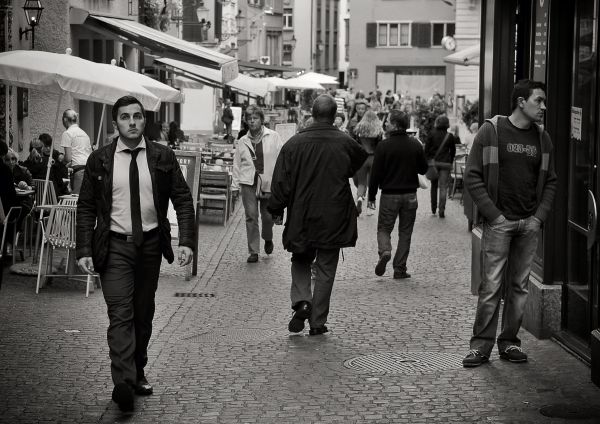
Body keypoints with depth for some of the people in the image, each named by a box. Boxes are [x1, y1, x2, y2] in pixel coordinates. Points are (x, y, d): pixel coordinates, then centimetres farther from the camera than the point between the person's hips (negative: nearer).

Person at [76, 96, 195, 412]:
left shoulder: (163, 157, 1)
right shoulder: (99, 160, -1)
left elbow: (183, 201, 2)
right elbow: (86, 208, 2)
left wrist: (186, 241, -9)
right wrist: (84, 250, -7)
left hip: (150, 243, 2)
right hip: (114, 246, -2)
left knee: (143, 314, 11)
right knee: (120, 314, -13)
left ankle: (138, 373, 26)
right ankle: (123, 383, -21)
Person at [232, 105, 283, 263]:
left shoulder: (273, 137, 3)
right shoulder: (243, 141, 10)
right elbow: (237, 164, 13)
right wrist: (235, 184, 7)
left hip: (268, 183, -1)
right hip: (248, 183, 1)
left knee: (267, 216, 5)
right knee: (251, 217, -3)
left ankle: (267, 239, 36)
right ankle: (253, 251, 3)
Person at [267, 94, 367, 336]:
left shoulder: (294, 143, -7)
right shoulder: (345, 143, -7)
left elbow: (281, 182, -4)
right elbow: (364, 163, 12)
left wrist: (276, 210, 7)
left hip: (301, 218, 0)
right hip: (333, 220, 0)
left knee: (300, 261, 20)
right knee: (325, 271, 9)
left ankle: (301, 301, -3)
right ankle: (317, 322, 11)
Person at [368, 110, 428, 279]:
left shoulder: (383, 146, -11)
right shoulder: (415, 145, -2)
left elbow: (375, 173, -8)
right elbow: (423, 169, 6)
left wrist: (371, 196, 1)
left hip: (389, 195, -2)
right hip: (410, 195, 3)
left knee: (384, 228, 11)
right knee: (405, 232, 10)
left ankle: (384, 251, -18)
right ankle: (400, 269, 11)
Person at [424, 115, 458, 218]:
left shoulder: (431, 134, -2)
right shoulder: (450, 136, 0)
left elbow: (427, 149, -3)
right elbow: (453, 151, 6)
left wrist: (427, 161, 3)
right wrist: (450, 162, 16)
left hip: (433, 162, 1)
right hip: (445, 163, -1)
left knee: (434, 186, 16)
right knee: (443, 187, 0)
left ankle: (433, 208, 22)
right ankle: (441, 210, -9)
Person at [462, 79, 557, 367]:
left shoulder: (542, 139, 9)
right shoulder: (491, 131, -4)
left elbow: (550, 182, 15)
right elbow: (472, 177, -5)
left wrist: (539, 217, 1)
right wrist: (494, 214, -10)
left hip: (529, 225, 4)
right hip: (499, 222, -4)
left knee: (519, 286, 7)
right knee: (491, 286, -6)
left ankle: (509, 342, 16)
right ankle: (481, 345, 2)